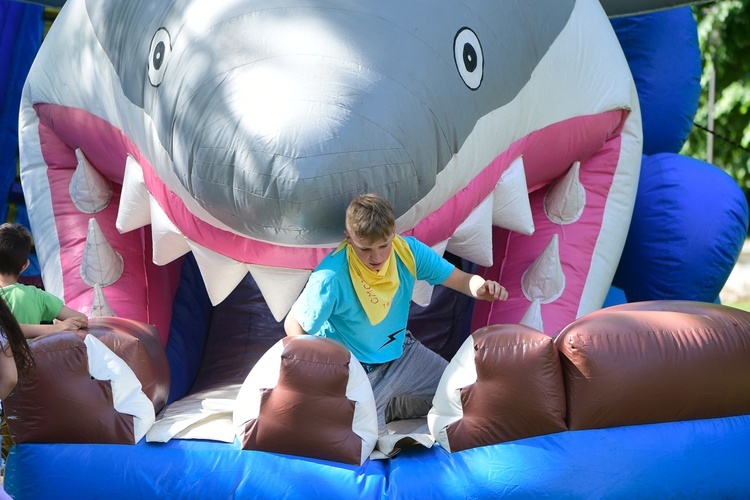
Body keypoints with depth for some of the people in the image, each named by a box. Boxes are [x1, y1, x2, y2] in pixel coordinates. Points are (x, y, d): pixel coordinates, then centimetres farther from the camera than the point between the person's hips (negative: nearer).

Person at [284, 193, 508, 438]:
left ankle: (390, 408, 20)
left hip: (401, 352, 5)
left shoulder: (408, 250, -16)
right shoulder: (331, 278, -29)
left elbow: (460, 279, -12)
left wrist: (481, 287, -37)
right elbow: (294, 324, -19)